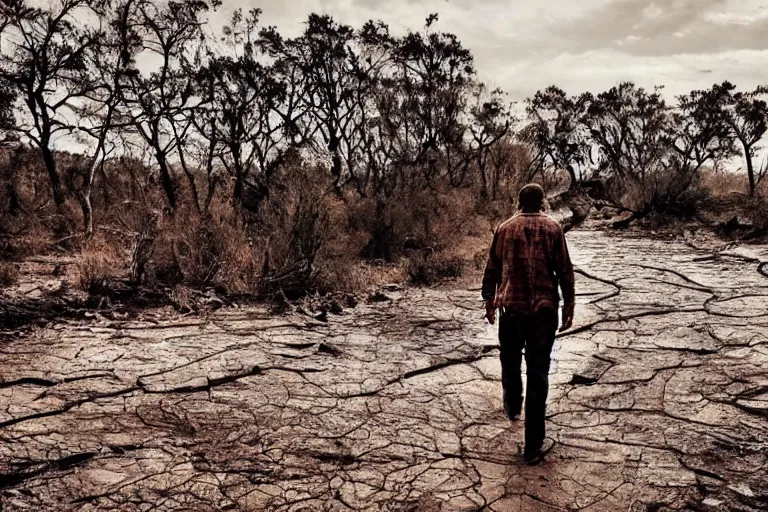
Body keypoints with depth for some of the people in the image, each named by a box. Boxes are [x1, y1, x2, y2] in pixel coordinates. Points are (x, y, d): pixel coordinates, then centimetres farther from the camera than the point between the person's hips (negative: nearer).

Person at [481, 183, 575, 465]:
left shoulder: (505, 228, 3)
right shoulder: (553, 228, 0)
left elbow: (492, 269, 7)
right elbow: (565, 270, -1)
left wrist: (489, 300, 19)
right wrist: (569, 306, 8)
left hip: (511, 307, 1)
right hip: (545, 309, -1)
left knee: (510, 362, 24)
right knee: (538, 373, 2)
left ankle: (513, 407, 49)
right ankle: (533, 446, 6)